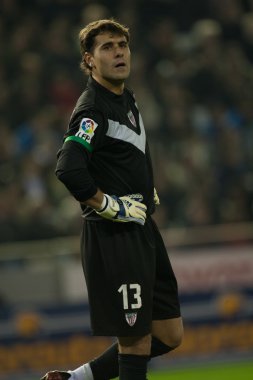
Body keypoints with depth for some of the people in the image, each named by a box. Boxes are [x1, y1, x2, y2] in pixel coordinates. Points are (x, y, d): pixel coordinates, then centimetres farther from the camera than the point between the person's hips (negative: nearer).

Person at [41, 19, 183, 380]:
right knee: (136, 340, -5)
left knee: (169, 336, 12)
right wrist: (111, 207, -20)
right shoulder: (92, 109, -17)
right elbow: (69, 170, -31)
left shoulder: (127, 99, 13)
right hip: (114, 236, -9)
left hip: (143, 229, 9)